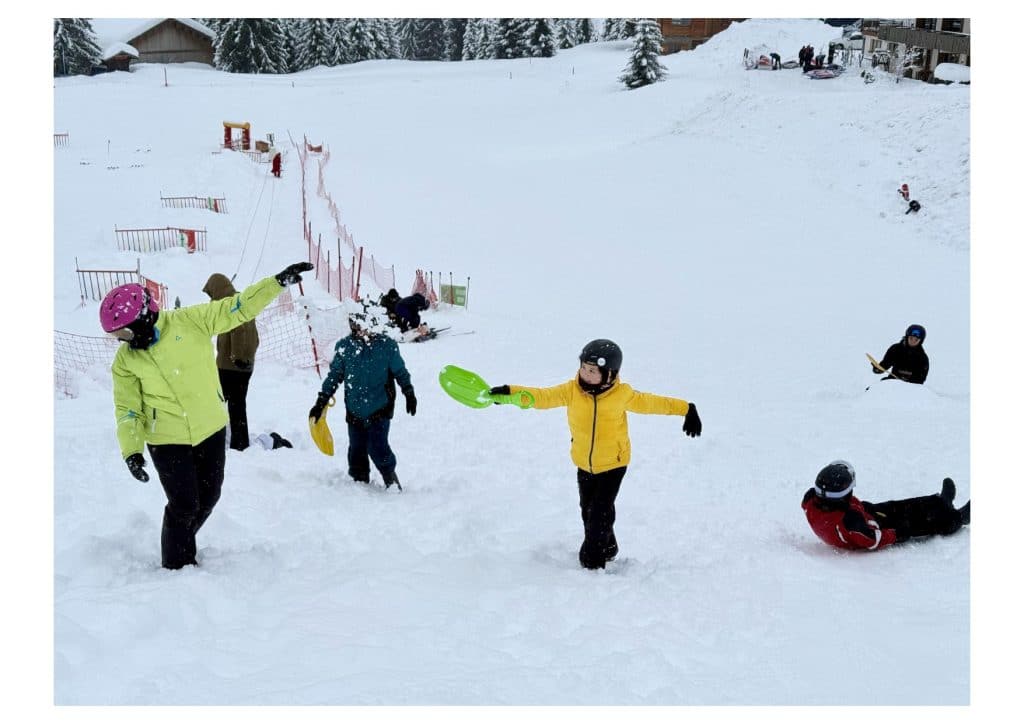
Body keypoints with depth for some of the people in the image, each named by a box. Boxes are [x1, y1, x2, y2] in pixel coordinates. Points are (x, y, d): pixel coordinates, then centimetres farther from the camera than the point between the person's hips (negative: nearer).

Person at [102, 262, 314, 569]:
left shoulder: (189, 322, -13)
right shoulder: (125, 360, -7)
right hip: (167, 440, -2)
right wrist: (131, 450, -13)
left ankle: (182, 544, 39)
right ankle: (177, 565, 18)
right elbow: (127, 408, -2)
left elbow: (236, 310, -12)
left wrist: (278, 282, -19)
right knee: (184, 506, -3)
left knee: (208, 497, 14)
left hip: (210, 429, 2)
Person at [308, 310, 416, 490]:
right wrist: (321, 402, 10)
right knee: (356, 450, 6)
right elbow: (334, 375, 11)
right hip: (354, 410, 3)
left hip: (380, 409, -3)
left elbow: (400, 372, 7)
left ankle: (392, 483, 10)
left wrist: (409, 394, 6)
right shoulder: (344, 347, 2)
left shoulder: (386, 345, -4)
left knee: (377, 447, -12)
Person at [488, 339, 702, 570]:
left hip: (613, 464, -4)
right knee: (588, 510, 16)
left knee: (600, 512, -5)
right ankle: (607, 548, 38)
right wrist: (511, 392, -36)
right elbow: (544, 397, -21)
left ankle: (592, 558, 13)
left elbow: (650, 403, -5)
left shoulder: (622, 395, -17)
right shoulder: (572, 390, -13)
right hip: (584, 464, 4)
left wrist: (686, 410, -2)